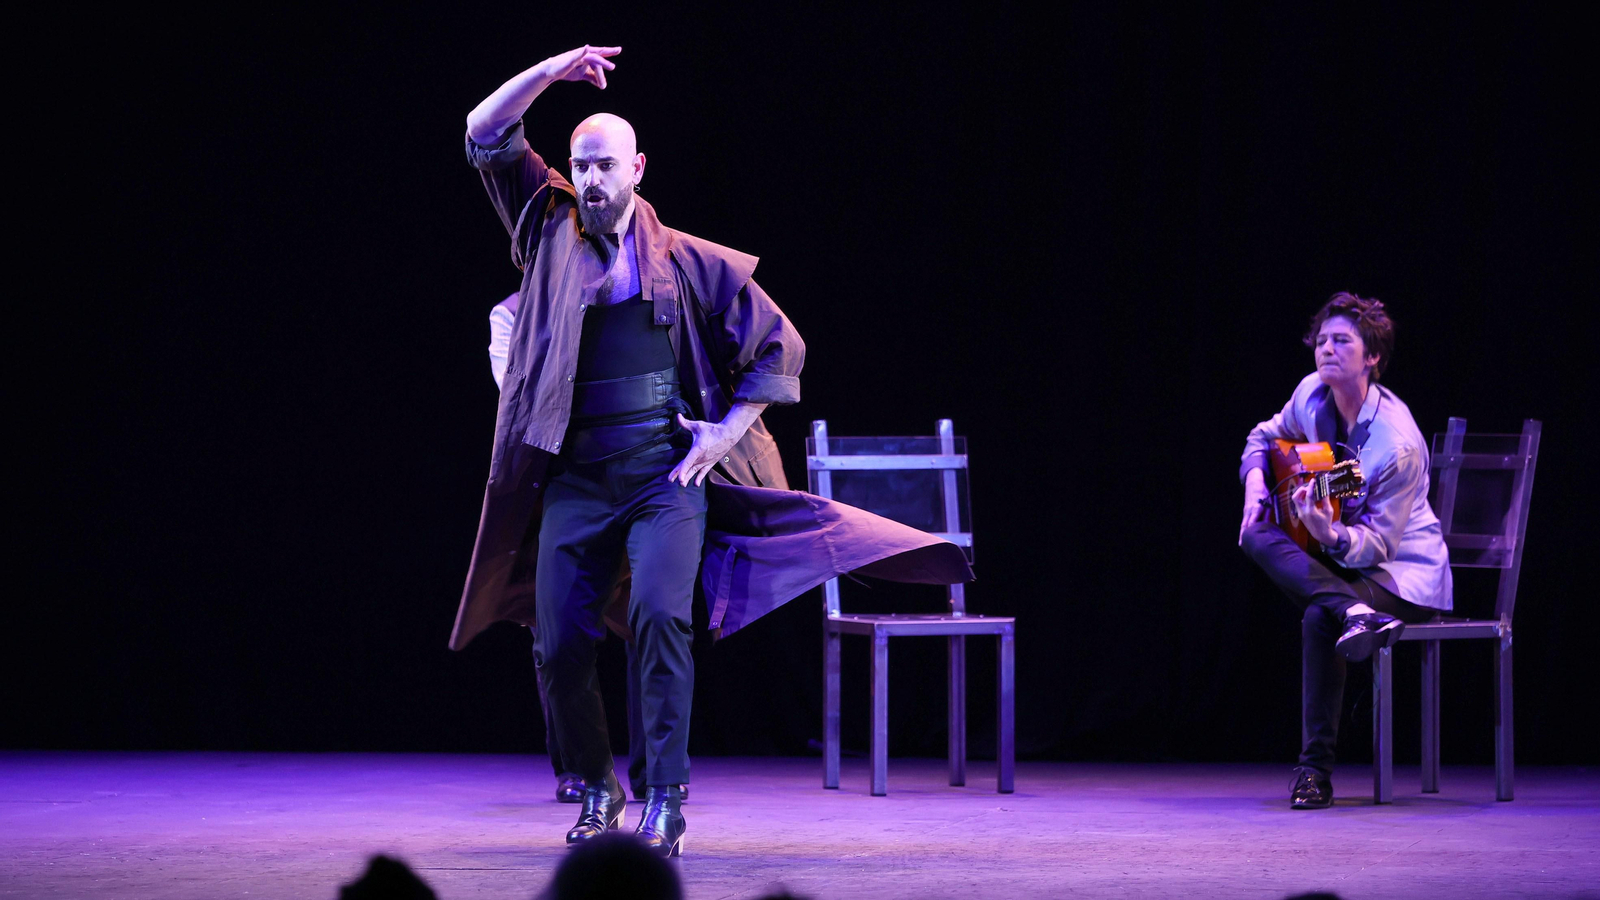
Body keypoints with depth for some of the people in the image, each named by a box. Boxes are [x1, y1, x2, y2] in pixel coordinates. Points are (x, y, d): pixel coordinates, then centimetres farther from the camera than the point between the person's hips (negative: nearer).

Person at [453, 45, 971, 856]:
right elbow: (486, 138, 4)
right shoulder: (551, 234, 10)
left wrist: (726, 430, -1)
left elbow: (778, 345, 8)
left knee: (659, 613, -22)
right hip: (575, 478, 3)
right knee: (558, 643, 0)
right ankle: (595, 788, 23)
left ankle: (664, 800, -19)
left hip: (666, 474, -2)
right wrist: (551, 73, -7)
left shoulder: (684, 261, 5)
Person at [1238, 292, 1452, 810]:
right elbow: (1265, 436, 18)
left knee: (1319, 620, -34)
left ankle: (1316, 770, -26)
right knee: (1257, 536, -18)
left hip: (1404, 570, -8)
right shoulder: (1312, 397, -4)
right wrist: (1255, 485, -2)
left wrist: (1330, 534, -44)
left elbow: (1378, 543, -24)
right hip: (1336, 557, 8)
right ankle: (1355, 613, -40)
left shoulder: (1398, 446, -25)